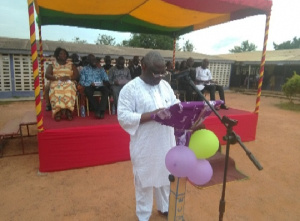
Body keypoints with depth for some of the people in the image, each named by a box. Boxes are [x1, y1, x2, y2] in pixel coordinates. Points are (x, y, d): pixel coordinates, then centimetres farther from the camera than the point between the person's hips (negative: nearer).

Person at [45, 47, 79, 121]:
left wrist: (68, 77, -11)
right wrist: (57, 78, -13)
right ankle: (58, 111, -38)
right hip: (56, 83, 0)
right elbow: (47, 75, 4)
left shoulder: (71, 64, 20)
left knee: (69, 90, -38)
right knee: (56, 91, -38)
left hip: (69, 83, 0)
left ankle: (68, 111, -41)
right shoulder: (52, 64, 17)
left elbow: (76, 75, 9)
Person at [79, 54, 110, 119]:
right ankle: (99, 110, -30)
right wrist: (90, 84, -14)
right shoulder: (84, 69, 14)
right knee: (87, 91, -36)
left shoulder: (100, 68, 20)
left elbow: (106, 79, 11)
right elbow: (82, 81, 3)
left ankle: (100, 110, -37)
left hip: (99, 86, 2)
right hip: (89, 86, -1)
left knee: (106, 90, -32)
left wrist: (106, 82, -13)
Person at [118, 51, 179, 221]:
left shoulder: (165, 85, 7)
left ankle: (164, 207, 48)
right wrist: (153, 114, -26)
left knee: (165, 176, 22)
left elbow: (176, 104, 14)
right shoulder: (130, 89, -13)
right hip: (145, 146, -5)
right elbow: (123, 117, -19)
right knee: (145, 181, 12)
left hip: (166, 143, 6)